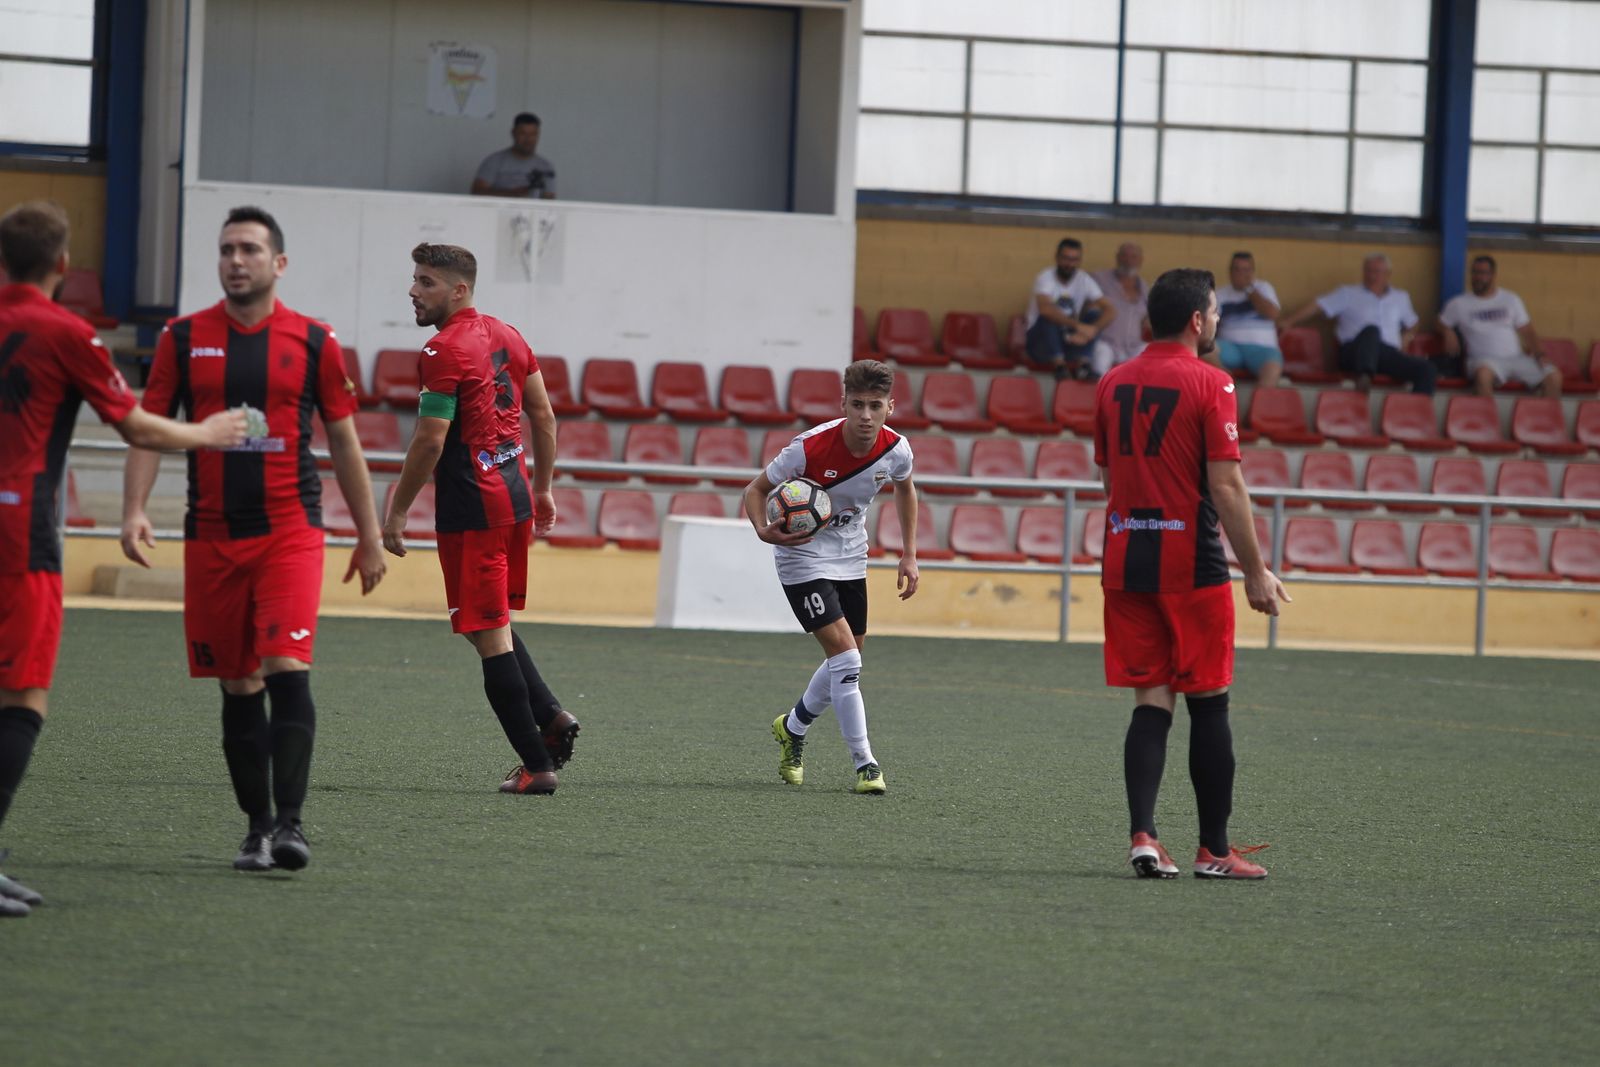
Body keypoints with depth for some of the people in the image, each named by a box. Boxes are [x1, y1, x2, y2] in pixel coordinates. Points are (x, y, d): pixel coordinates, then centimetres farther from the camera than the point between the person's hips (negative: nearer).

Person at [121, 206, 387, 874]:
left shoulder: (313, 341, 4)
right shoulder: (183, 339, 6)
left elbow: (344, 442, 10)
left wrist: (369, 534, 9)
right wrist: (134, 511, -8)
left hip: (290, 530, -2)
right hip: (211, 535, 2)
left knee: (287, 669, -17)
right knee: (238, 687, 5)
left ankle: (289, 822, -18)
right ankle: (256, 826, 13)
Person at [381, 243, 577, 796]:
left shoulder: (445, 351, -15)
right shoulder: (506, 336, 11)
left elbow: (429, 443, -17)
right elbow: (544, 416, 17)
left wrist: (396, 512, -8)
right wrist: (543, 489, 25)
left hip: (473, 509, -9)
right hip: (515, 495, 9)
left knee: (490, 635, -3)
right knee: (493, 621, 23)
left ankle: (537, 765, -2)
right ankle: (551, 715, 11)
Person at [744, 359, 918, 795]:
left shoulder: (896, 449, -14)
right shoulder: (811, 448, -28)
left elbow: (905, 489, 11)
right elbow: (756, 489, -15)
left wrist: (910, 555, 8)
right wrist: (764, 530, -35)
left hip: (850, 558, 6)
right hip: (803, 555, -6)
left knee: (848, 663, 14)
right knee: (845, 657, -17)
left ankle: (792, 727, 40)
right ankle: (864, 763, -12)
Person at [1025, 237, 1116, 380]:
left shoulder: (1084, 281, -1)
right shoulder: (1046, 278, -15)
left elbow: (1111, 312, -11)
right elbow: (1044, 308, -36)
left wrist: (1092, 330, -30)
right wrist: (1077, 325, -41)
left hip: (1069, 341, 4)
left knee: (1095, 315, -17)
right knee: (1050, 317, -32)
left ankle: (1081, 365, -29)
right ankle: (1059, 367, -35)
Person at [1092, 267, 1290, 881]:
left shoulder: (1113, 385, 9)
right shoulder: (1209, 384, -9)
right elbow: (1226, 487, -13)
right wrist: (1256, 571, -9)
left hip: (1125, 563, 5)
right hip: (1193, 565, -5)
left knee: (1150, 703, 6)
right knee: (1207, 703, 4)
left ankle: (1143, 835, -7)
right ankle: (1214, 850, 7)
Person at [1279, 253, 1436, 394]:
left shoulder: (1401, 298, 26)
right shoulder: (1348, 294, 15)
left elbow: (1411, 324, 38)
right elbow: (1319, 306, 8)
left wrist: (1406, 336, 15)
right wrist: (1289, 322, -1)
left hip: (1390, 355, 4)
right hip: (1354, 352, -4)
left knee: (1427, 369, -21)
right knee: (1371, 330, -39)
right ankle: (1364, 376, -62)